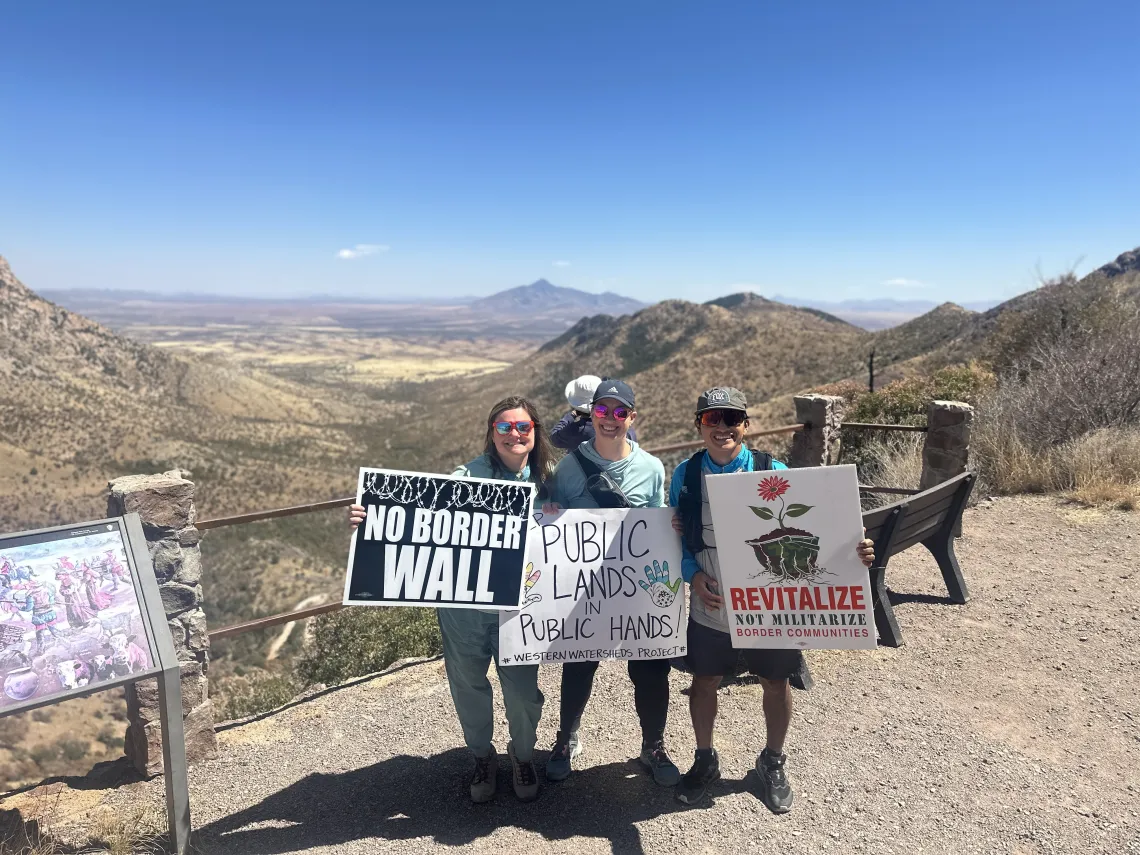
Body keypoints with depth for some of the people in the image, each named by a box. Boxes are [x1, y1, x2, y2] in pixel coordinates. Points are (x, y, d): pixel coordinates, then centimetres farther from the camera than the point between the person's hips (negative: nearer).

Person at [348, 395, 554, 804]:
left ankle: (522, 756, 40)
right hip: (464, 603, -1)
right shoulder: (467, 477, -10)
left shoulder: (545, 479, 1)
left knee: (522, 688, 8)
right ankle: (482, 757, 44)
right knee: (468, 684, 15)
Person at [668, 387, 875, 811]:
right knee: (704, 682, 16)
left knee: (776, 683, 16)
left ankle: (772, 763, 43)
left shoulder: (772, 472, -11)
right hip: (710, 607, 1)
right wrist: (693, 574, -13)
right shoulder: (686, 474, -6)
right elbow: (676, 535, 4)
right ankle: (705, 760, 42)